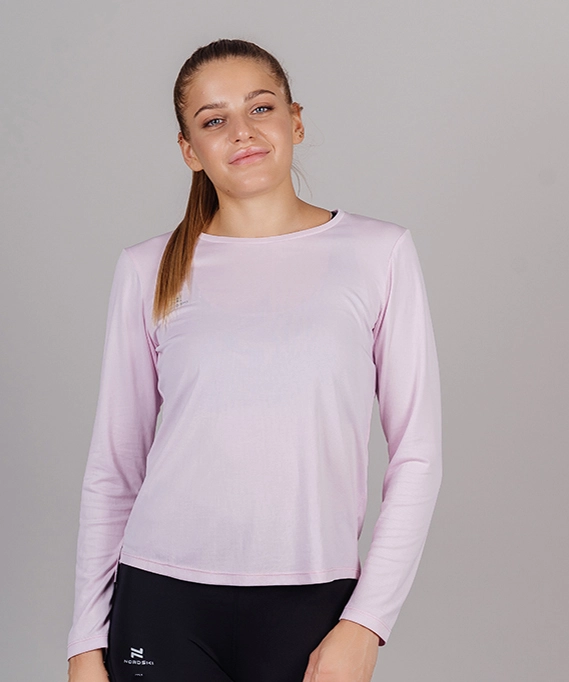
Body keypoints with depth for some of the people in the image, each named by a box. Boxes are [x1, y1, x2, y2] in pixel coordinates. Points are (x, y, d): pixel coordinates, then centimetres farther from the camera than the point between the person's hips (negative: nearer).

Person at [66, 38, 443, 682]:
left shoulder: (378, 253, 1)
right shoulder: (148, 270, 3)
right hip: (164, 603, 1)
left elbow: (416, 455, 0)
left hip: (312, 603, 0)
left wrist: (365, 624, -6)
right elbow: (113, 466, 6)